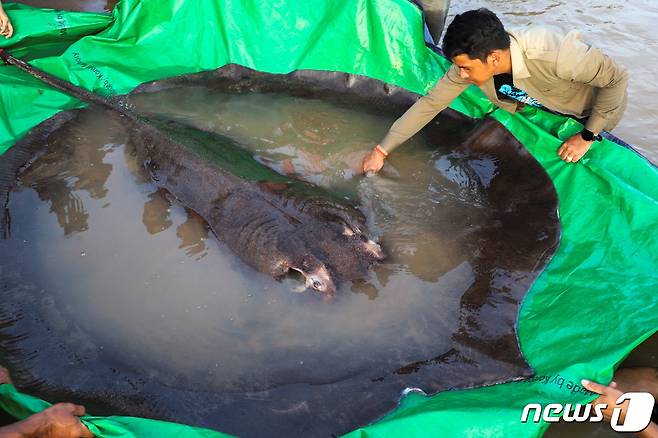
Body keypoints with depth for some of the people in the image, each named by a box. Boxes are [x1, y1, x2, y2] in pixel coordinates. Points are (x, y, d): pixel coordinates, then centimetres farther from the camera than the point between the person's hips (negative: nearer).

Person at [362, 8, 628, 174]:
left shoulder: (553, 54, -46)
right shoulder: (472, 61, -29)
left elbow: (617, 79, -32)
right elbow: (430, 104, -22)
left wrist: (587, 136, -28)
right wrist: (382, 150, -23)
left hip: (597, 104, -4)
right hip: (548, 103, 5)